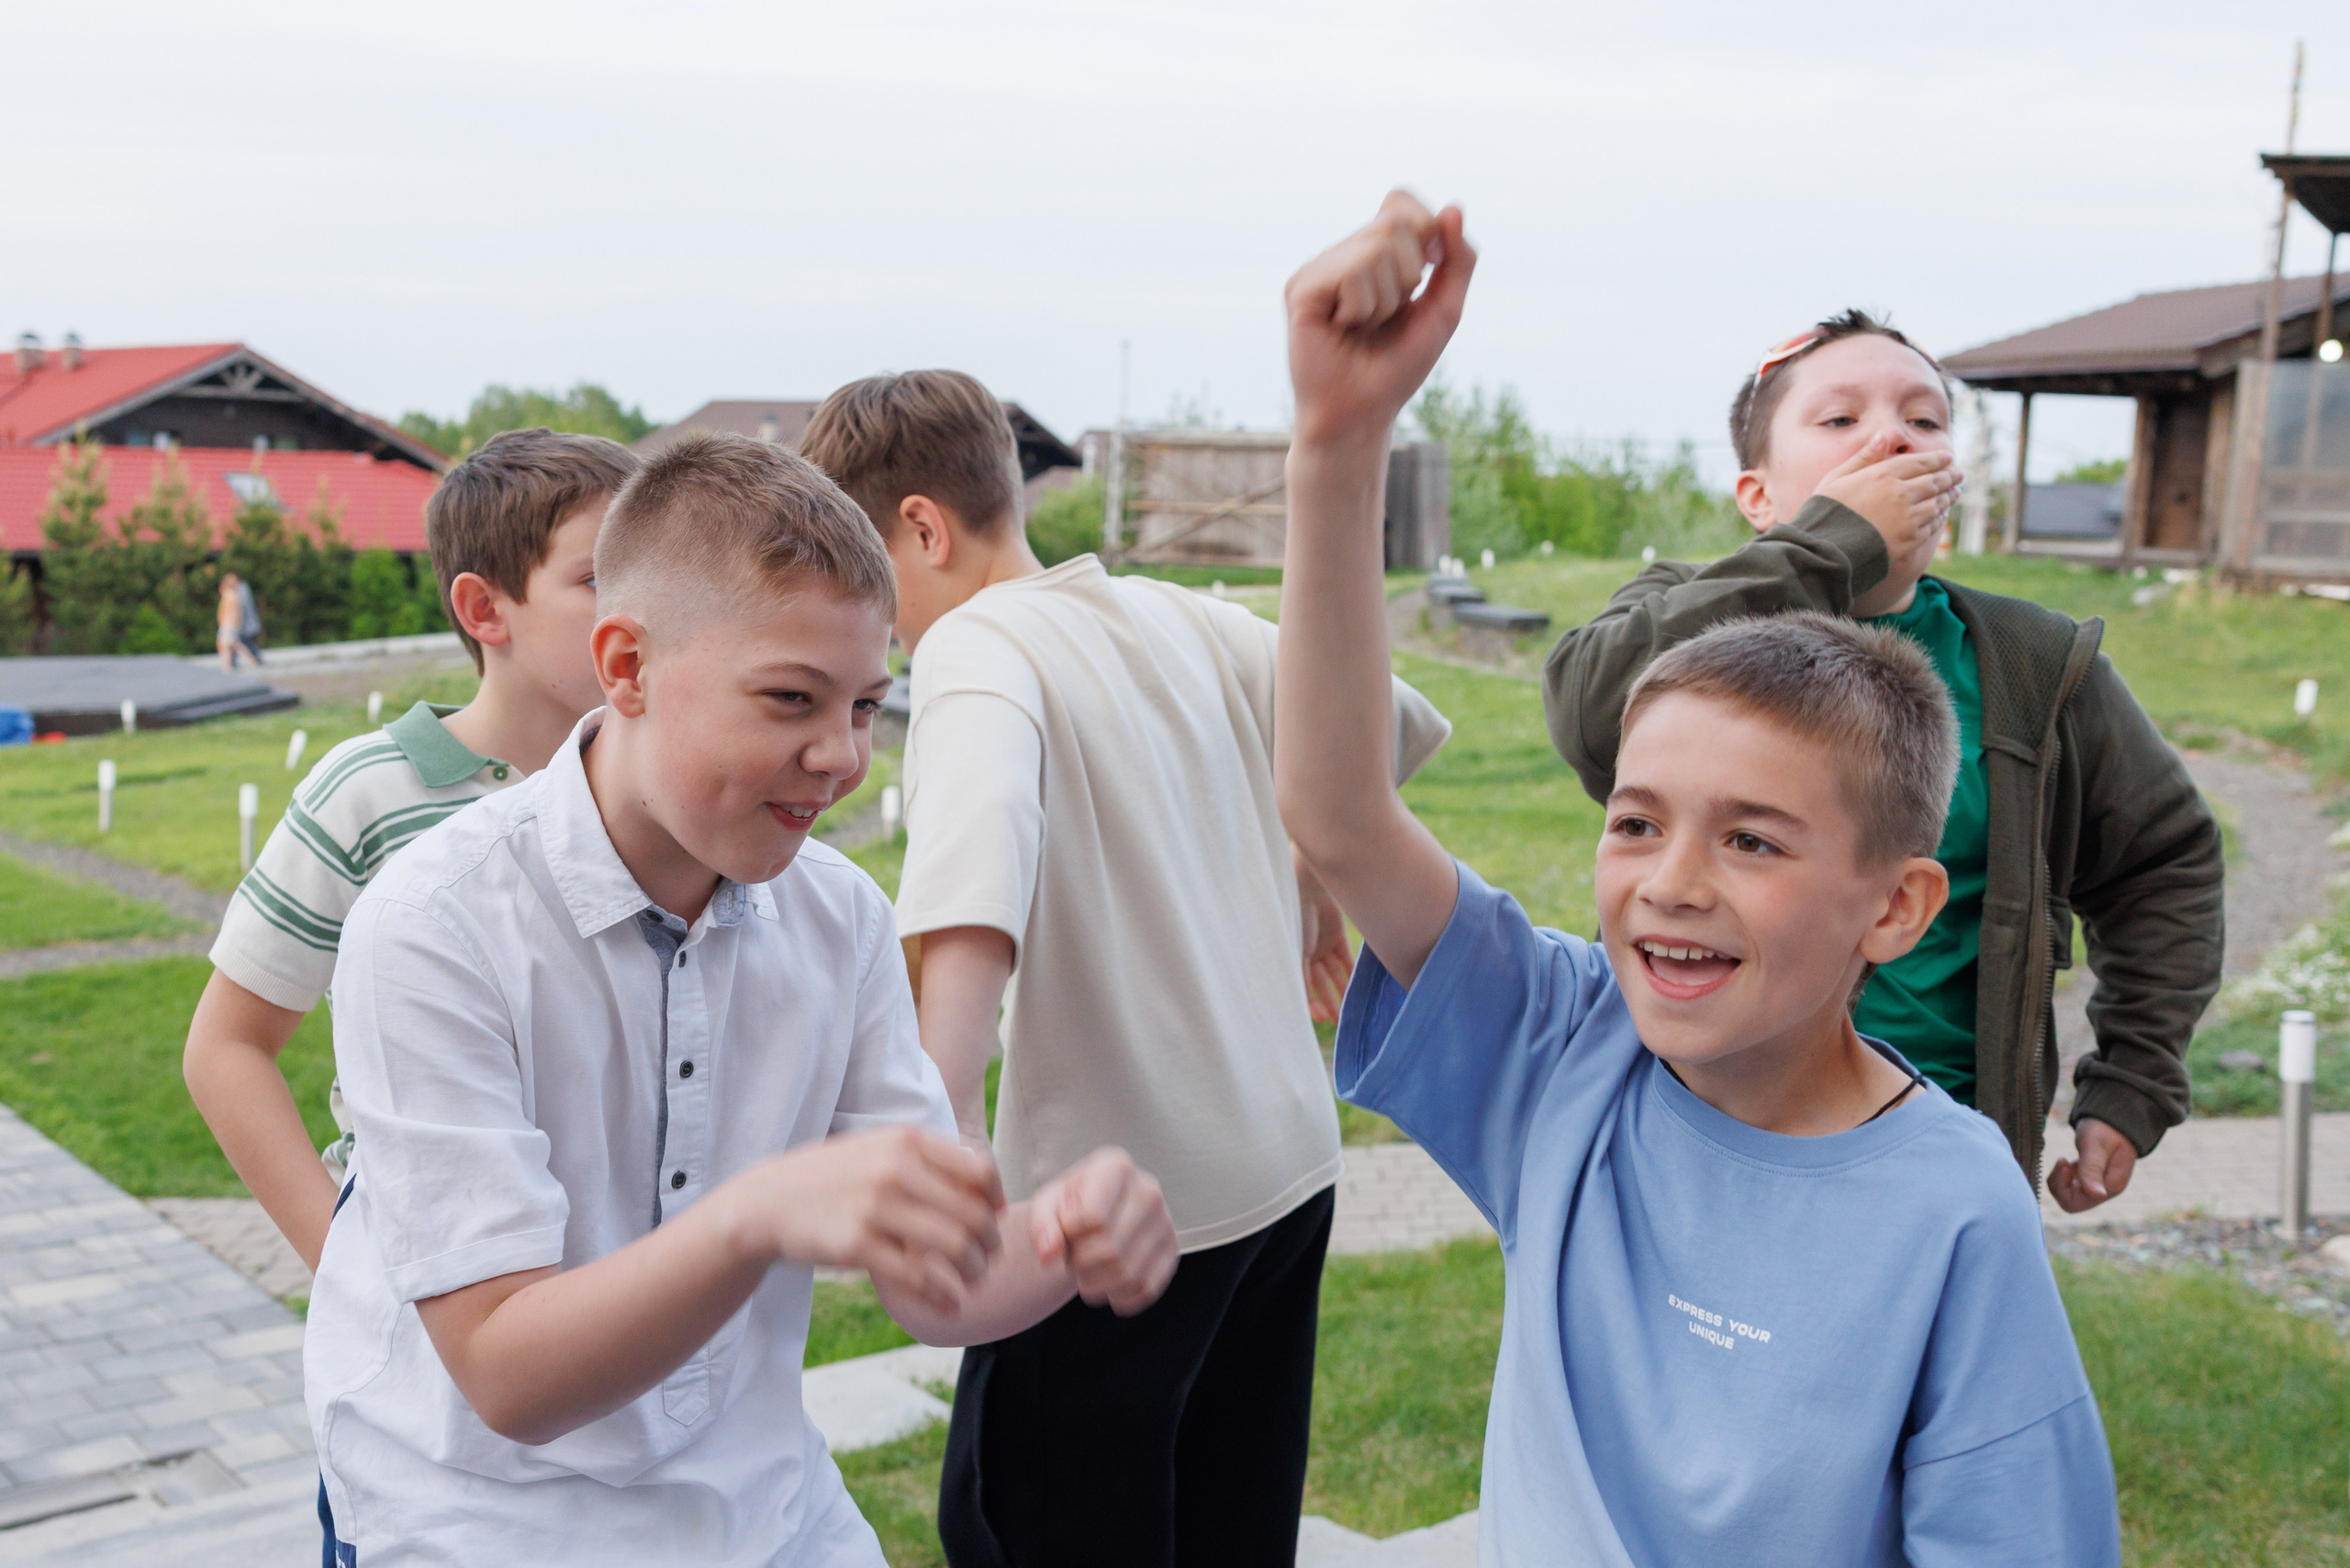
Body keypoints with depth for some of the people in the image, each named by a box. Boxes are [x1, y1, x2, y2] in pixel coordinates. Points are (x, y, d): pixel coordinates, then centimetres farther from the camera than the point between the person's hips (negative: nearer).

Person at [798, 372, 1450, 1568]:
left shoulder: (975, 649, -15)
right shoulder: (1182, 618, 6)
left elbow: (975, 900, -34)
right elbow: (1385, 722, 13)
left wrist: (942, 1121, -43)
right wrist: (1314, 881, 26)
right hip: (1285, 1164, 8)